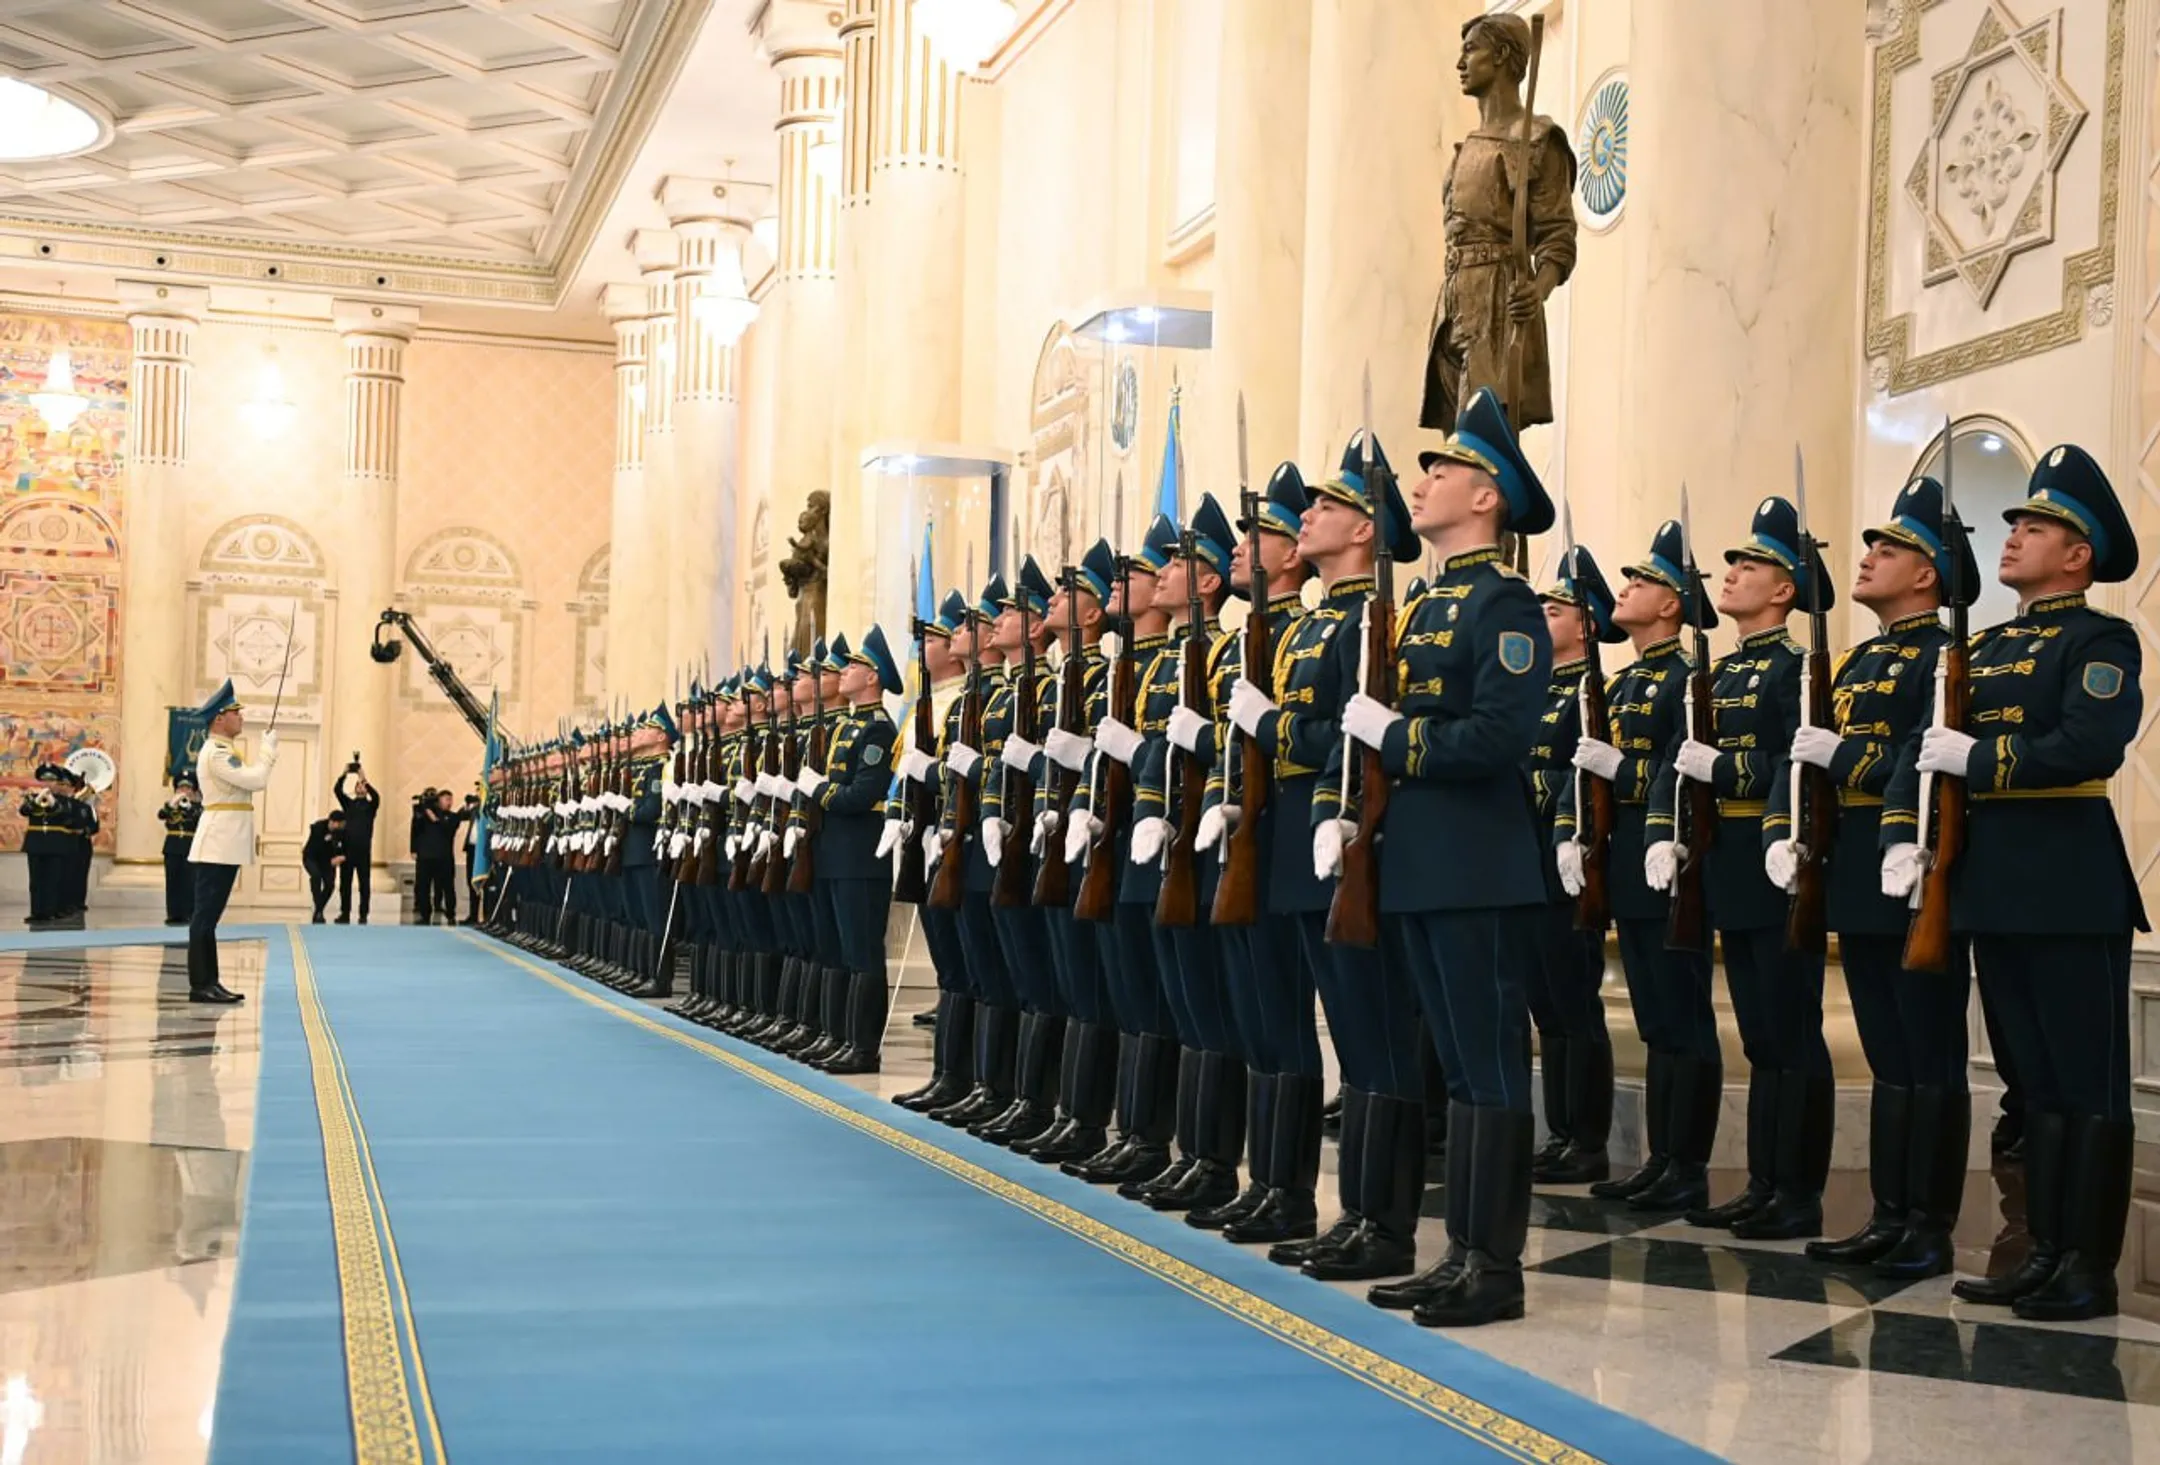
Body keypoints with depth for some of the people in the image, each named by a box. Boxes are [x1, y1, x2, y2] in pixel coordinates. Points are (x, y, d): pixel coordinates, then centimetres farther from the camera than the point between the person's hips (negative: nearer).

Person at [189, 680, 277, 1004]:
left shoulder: (223, 751, 19)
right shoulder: (215, 752, -14)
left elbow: (253, 782, 20)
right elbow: (256, 780, -20)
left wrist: (268, 749, 11)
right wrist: (269, 747, -7)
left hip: (225, 846, 11)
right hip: (218, 845, -11)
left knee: (209, 916, 11)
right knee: (205, 916, -7)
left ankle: (209, 983, 14)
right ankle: (200, 985, -6)